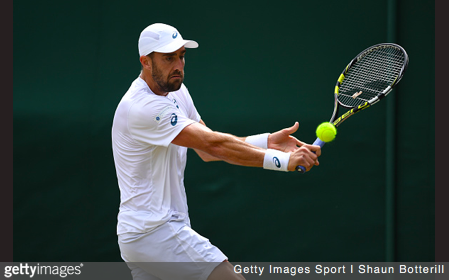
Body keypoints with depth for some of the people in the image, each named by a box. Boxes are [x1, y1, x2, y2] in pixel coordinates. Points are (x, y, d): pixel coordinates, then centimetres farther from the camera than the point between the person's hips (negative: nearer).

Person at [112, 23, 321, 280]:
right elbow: (213, 145, -24)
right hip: (155, 230, -10)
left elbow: (207, 150, 13)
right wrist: (283, 160, -24)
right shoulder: (143, 107, -20)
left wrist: (267, 141, -1)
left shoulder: (176, 91, 12)